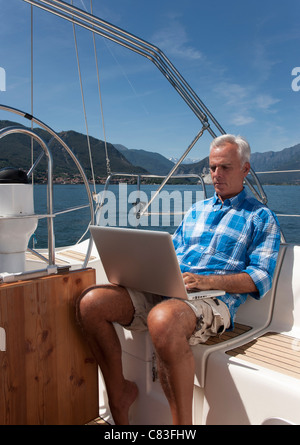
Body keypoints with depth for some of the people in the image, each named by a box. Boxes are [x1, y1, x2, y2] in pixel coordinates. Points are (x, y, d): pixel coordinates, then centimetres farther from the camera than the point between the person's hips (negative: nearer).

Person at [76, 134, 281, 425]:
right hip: (164, 291, 6)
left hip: (213, 300, -5)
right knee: (92, 302, -15)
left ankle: (183, 422, -19)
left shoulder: (261, 217, 10)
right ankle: (119, 392, 3)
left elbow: (260, 278, -1)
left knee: (163, 318, -40)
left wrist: (209, 281, -17)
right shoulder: (196, 211, 26)